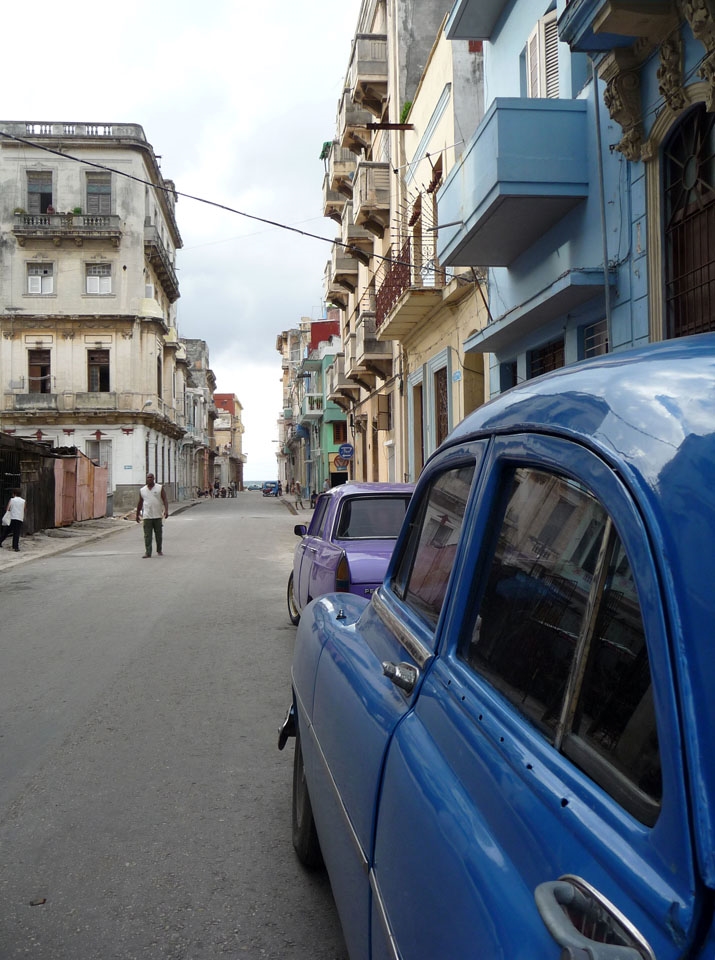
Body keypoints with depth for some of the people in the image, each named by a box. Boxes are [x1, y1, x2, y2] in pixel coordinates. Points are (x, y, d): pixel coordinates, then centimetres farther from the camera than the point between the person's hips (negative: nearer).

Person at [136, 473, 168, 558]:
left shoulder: (160, 488, 1)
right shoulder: (142, 490, 8)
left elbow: (165, 500, -5)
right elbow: (140, 503, 16)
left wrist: (166, 510, -19)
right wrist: (137, 515, 18)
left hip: (158, 516, -1)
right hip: (147, 516, 1)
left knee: (159, 535, 7)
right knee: (147, 535, -5)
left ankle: (159, 551, 22)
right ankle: (147, 552, -5)